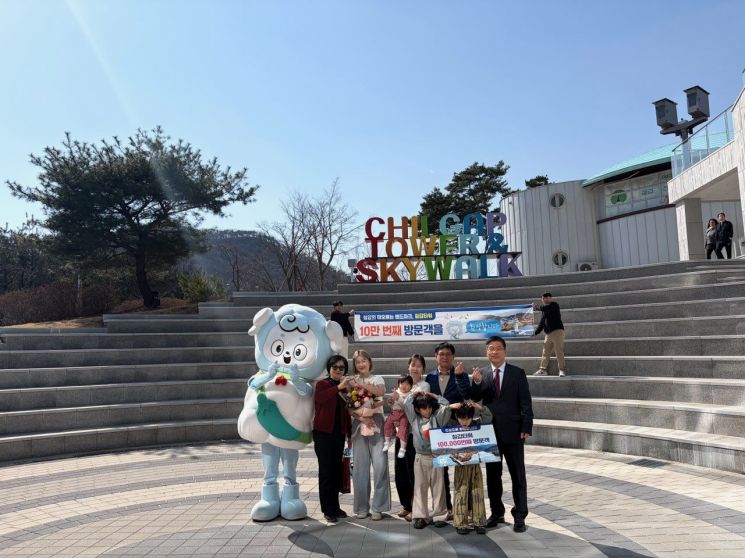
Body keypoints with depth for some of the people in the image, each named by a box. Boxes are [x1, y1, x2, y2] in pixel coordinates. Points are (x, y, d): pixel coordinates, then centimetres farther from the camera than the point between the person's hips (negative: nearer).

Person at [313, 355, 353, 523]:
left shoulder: (345, 387, 9)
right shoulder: (322, 384, -7)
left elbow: (346, 412, 13)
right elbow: (319, 398, -31)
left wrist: (350, 434, 13)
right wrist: (338, 387, -42)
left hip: (339, 434, 5)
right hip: (323, 433, -5)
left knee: (336, 471, 11)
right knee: (326, 471, -1)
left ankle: (335, 507, 22)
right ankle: (328, 510, 8)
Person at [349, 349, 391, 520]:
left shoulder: (377, 379, 9)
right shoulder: (351, 382, 9)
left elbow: (381, 392, -13)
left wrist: (363, 384, -18)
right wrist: (361, 418, -12)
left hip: (377, 426, -1)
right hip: (359, 427, 1)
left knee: (380, 465, -6)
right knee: (360, 466, 2)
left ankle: (378, 507, 3)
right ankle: (362, 507, 12)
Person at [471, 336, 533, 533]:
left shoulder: (517, 373, -3)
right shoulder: (481, 373, 3)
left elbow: (525, 403, -4)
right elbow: (474, 399, -6)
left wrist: (526, 428, -10)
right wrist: (476, 383, -24)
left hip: (512, 432, -2)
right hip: (490, 431, 2)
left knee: (518, 475, 5)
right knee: (492, 475, 12)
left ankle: (520, 516, 15)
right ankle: (496, 512, 26)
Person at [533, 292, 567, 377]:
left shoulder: (554, 305, -1)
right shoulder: (545, 312, 21)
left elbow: (546, 308, -24)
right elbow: (541, 324, 21)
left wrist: (538, 307, -12)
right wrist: (535, 332, 15)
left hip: (557, 331, -8)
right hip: (548, 333, 8)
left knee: (559, 351, -11)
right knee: (545, 352, 8)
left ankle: (562, 370, -8)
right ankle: (543, 369, 12)